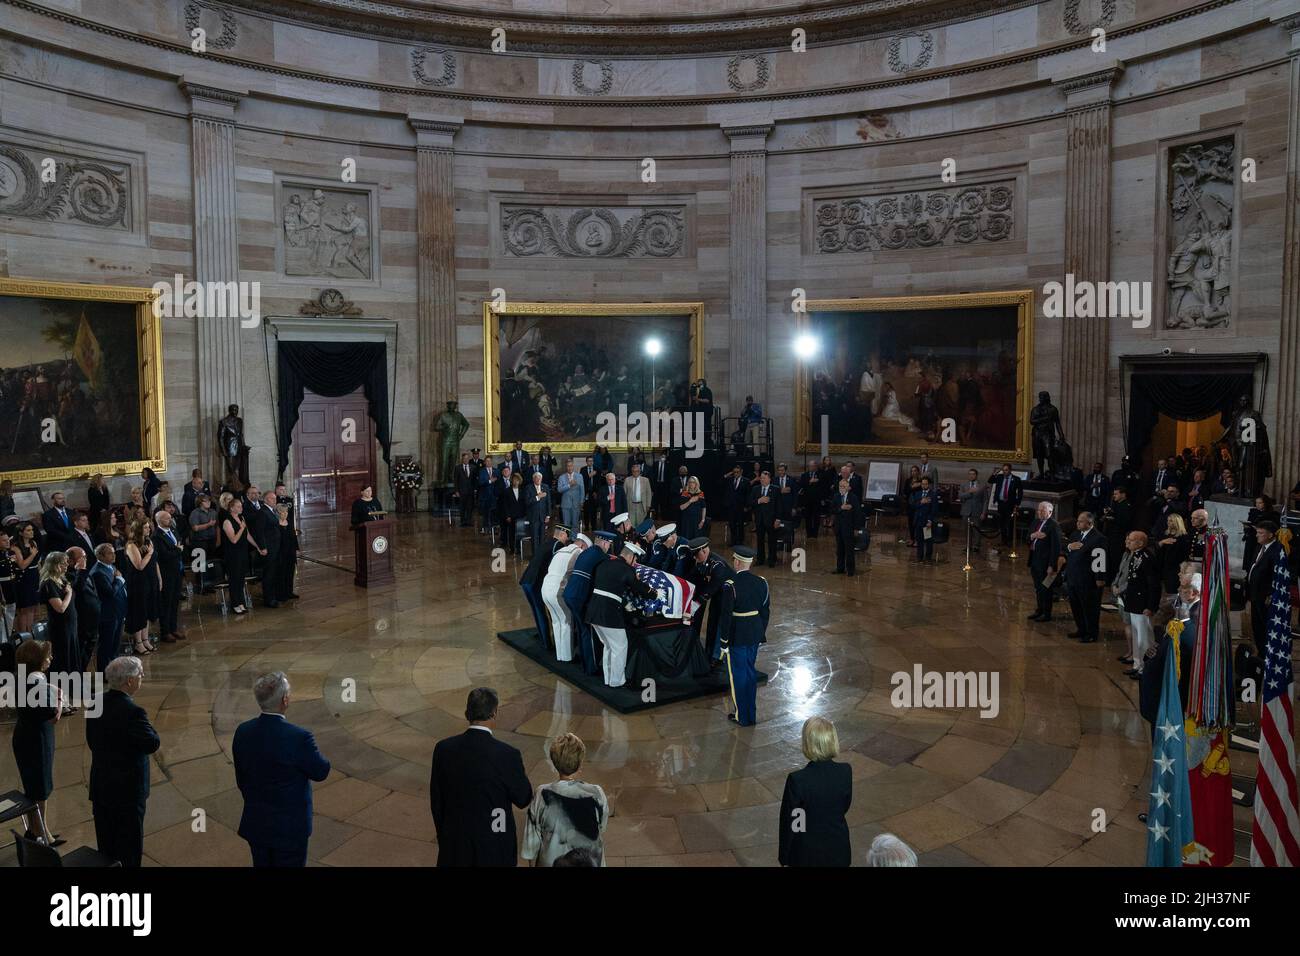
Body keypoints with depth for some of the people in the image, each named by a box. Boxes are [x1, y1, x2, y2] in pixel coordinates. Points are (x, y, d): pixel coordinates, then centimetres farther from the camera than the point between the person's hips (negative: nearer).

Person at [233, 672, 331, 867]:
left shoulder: (242, 732, -8)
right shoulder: (299, 737, -27)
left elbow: (241, 780, 5)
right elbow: (321, 772, -11)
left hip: (255, 824, 6)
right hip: (289, 828, -5)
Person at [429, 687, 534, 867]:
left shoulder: (443, 749, -10)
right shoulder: (507, 755, -21)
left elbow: (436, 801, 1)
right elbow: (524, 799, -7)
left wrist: (443, 837, 14)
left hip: (455, 844, 3)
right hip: (494, 846, -3)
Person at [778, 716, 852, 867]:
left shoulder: (797, 780, -27)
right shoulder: (846, 772, -17)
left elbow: (789, 821, -15)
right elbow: (845, 807, 1)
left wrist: (784, 857, -1)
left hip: (807, 851, -3)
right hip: (837, 850, 3)